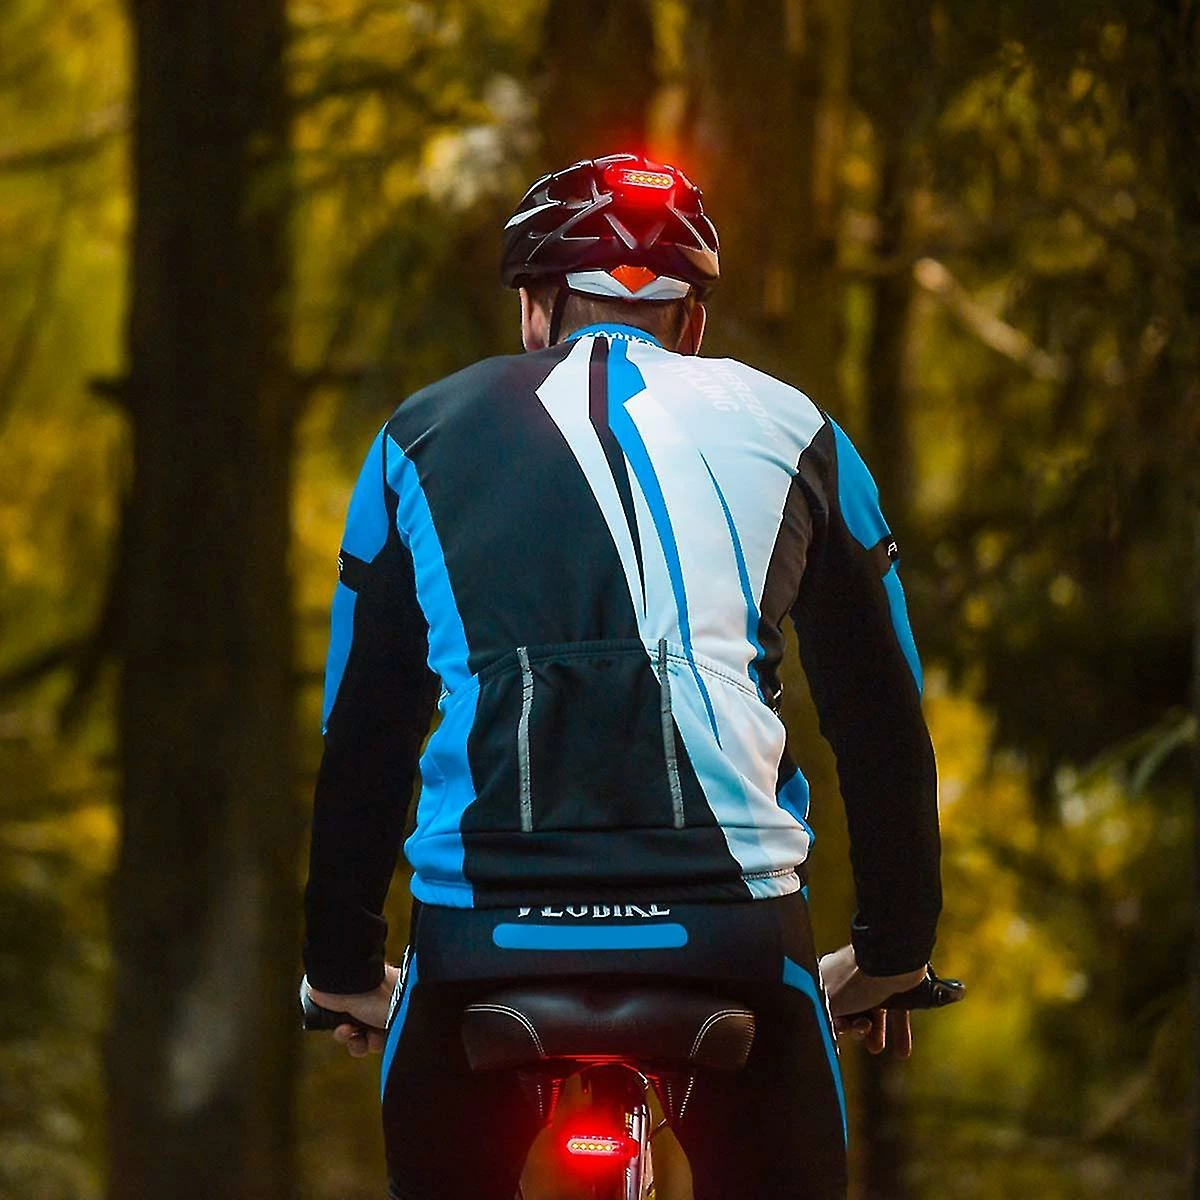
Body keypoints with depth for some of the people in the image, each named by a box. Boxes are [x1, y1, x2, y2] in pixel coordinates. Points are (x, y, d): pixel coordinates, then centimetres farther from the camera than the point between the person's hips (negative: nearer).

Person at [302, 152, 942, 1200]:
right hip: (732, 933, 0)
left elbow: (362, 734, 20)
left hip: (486, 929, 1)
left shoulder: (424, 438, 17)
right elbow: (882, 719, 21)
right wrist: (892, 954, 32)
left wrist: (344, 970, 31)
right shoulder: (787, 430, 16)